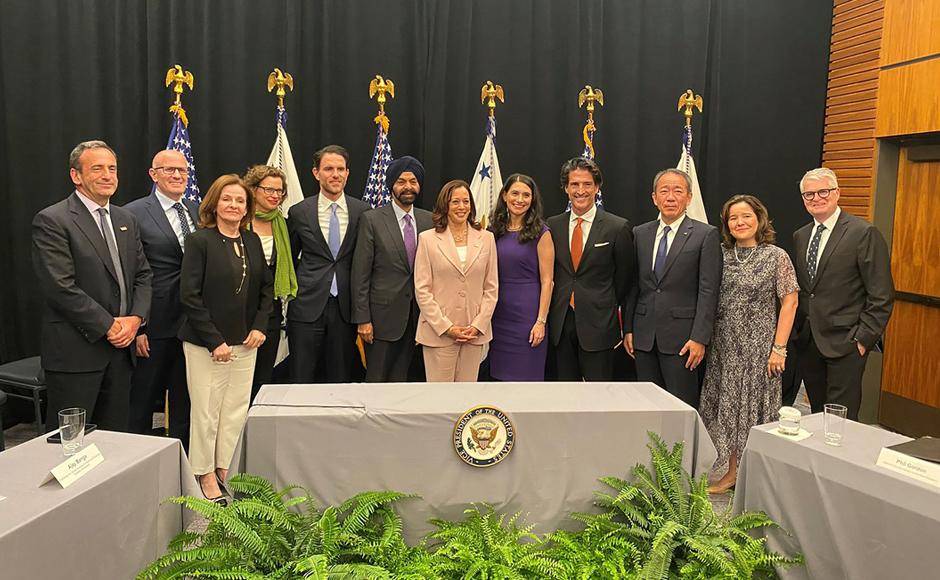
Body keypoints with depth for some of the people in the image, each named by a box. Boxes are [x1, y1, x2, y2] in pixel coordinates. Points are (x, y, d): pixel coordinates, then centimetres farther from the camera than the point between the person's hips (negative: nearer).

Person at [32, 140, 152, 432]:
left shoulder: (126, 219, 14)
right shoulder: (51, 221, -8)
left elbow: (143, 274, 14)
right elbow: (60, 287, -16)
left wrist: (135, 318, -3)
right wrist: (108, 326, -14)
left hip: (121, 347, 7)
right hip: (75, 351, -6)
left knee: (116, 436, 12)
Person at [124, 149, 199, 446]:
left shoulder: (198, 211, 10)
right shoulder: (134, 214, -7)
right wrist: (136, 327, -13)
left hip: (194, 323, 5)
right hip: (155, 325, -5)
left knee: (185, 400, 15)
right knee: (143, 400, 9)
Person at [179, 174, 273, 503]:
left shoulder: (252, 241, 9)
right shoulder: (200, 241, -7)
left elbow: (266, 287, 15)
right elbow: (189, 295, -11)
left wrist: (260, 326, 1)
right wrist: (215, 341, -14)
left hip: (246, 341, 5)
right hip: (206, 343, -5)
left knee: (237, 408, 9)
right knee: (206, 410, 3)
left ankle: (225, 467, 22)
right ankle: (205, 474, 18)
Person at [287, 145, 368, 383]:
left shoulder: (362, 211, 2)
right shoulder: (299, 212, 2)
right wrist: (296, 290, 8)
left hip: (345, 308, 1)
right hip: (308, 306, -1)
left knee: (341, 380, 10)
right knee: (301, 381, 4)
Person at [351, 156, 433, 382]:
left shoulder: (429, 220, 6)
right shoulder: (372, 220, -6)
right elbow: (360, 274, -7)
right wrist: (362, 319, -10)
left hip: (416, 316, 4)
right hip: (383, 314, -4)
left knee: (400, 377, 14)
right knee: (376, 379, 5)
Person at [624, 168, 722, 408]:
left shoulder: (706, 235, -3)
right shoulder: (639, 234, 10)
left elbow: (708, 291, -7)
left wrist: (699, 338, -13)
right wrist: (628, 328, 7)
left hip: (681, 337, -4)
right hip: (644, 336, 4)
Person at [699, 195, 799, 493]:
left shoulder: (776, 256, -5)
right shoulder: (720, 254, 4)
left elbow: (789, 302, -6)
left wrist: (779, 348, -11)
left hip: (759, 346, -4)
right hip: (724, 346, 4)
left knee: (754, 407, 4)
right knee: (727, 406, 10)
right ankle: (732, 471, 24)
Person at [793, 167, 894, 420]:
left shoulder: (864, 233, -8)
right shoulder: (800, 236, 12)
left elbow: (881, 296, -9)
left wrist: (863, 338, -12)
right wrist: (799, 331, 9)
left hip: (845, 343, -6)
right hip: (808, 342, 6)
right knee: (817, 416, 13)